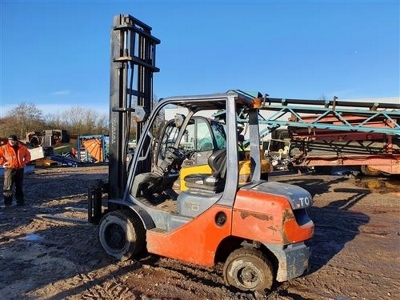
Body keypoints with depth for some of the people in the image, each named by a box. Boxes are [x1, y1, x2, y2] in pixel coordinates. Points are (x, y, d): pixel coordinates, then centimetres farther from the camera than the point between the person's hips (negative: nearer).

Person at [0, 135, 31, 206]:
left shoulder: (22, 148, 7)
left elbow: (27, 154, 23)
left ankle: (20, 201, 19)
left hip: (20, 169, 3)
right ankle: (7, 202, 3)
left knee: (19, 186, 11)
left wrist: (25, 162, 12)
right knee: (8, 186, -4)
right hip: (9, 169, -3)